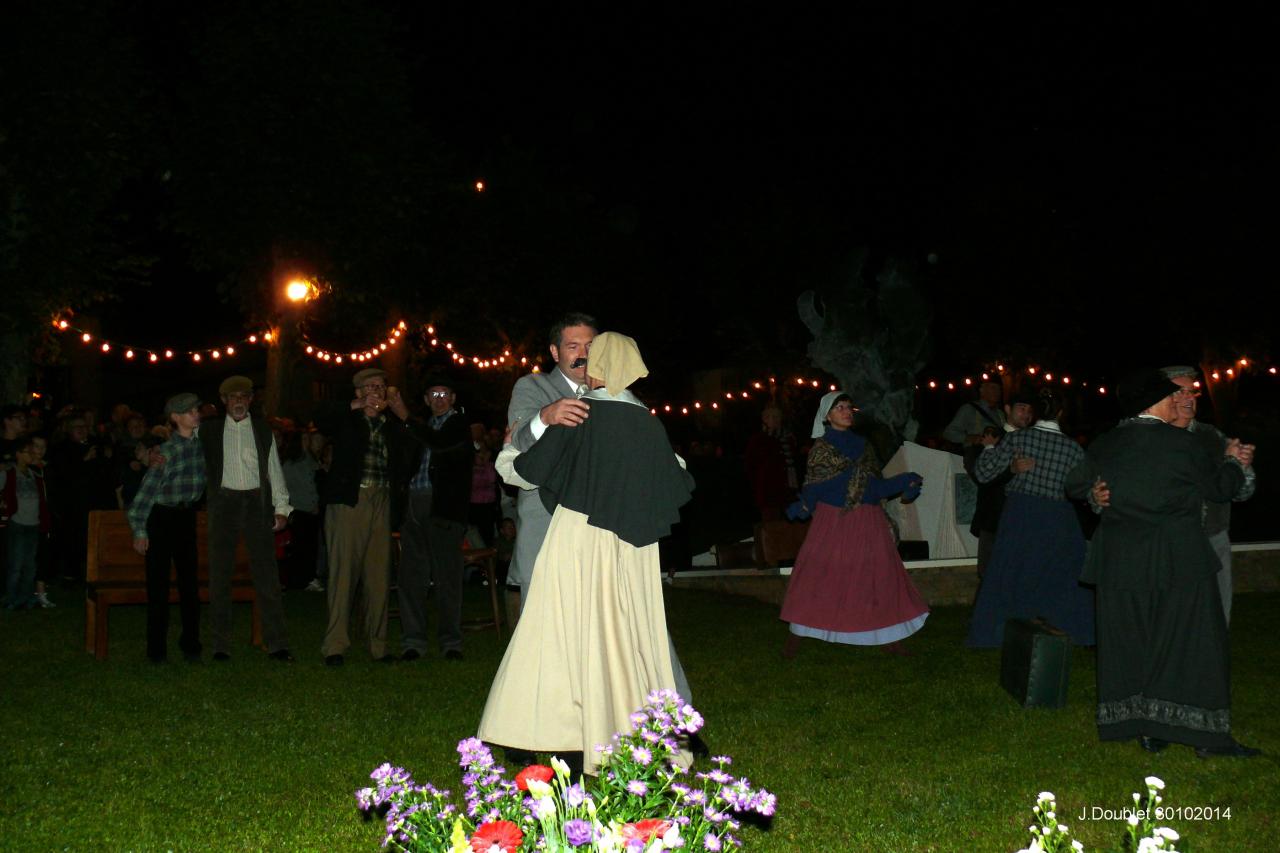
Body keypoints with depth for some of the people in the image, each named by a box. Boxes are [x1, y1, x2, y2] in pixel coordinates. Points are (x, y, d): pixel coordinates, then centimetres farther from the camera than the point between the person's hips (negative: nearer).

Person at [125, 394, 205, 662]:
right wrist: (139, 531, -18)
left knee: (189, 579, 6)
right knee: (158, 582, 0)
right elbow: (147, 489, -17)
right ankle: (157, 648, 8)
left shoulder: (202, 443, -1)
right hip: (161, 516, -5)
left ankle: (190, 645, 15)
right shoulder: (166, 450, -17)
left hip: (186, 516, 5)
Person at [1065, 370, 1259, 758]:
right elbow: (1220, 486, 1)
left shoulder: (1103, 446, 2)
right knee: (1188, 639, 3)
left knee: (1129, 638, 10)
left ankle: (1144, 729, 13)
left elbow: (1075, 485, 16)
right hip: (1179, 558, -3)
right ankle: (1204, 734, 5)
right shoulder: (1181, 443, -9)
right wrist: (1235, 462, 21)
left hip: (1120, 561, 4)